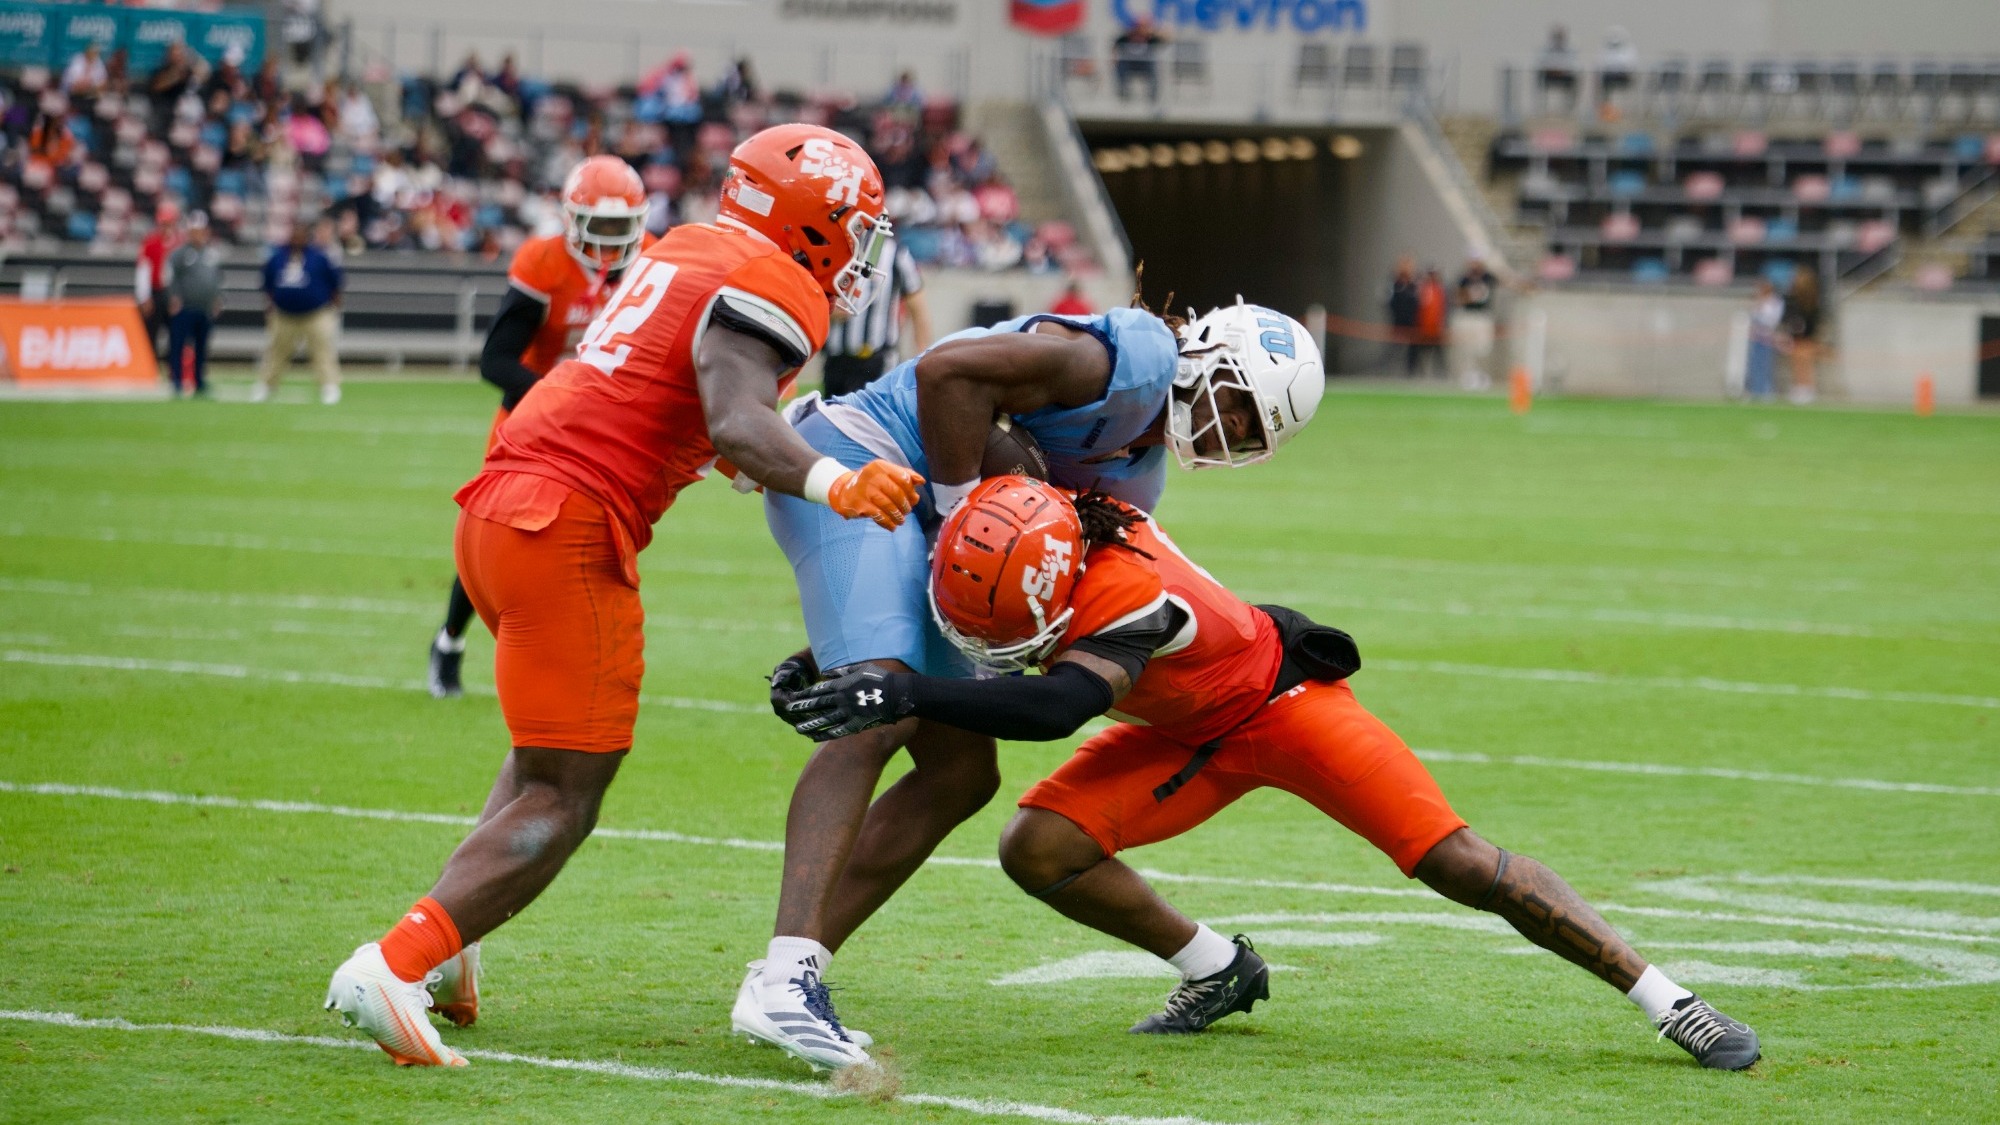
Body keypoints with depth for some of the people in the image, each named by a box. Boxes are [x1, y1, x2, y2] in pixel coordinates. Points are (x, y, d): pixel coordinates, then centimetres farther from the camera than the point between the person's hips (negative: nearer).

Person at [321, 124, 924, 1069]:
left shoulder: (682, 251, 20)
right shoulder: (764, 291, -7)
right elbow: (739, 427, -25)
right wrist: (830, 484, -41)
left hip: (497, 505, 9)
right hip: (571, 532, -9)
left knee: (555, 751, 26)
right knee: (562, 802, -6)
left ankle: (442, 954, 19)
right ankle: (396, 966, -20)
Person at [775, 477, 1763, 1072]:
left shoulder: (1130, 595, -42)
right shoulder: (1034, 532, -21)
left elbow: (1057, 705, -58)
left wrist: (905, 695, -66)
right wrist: (839, 666, -12)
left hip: (1279, 702, -7)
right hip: (1186, 737, 7)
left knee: (1458, 863, -13)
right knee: (1038, 850, -13)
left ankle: (1670, 1003, -2)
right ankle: (1217, 972, 9)